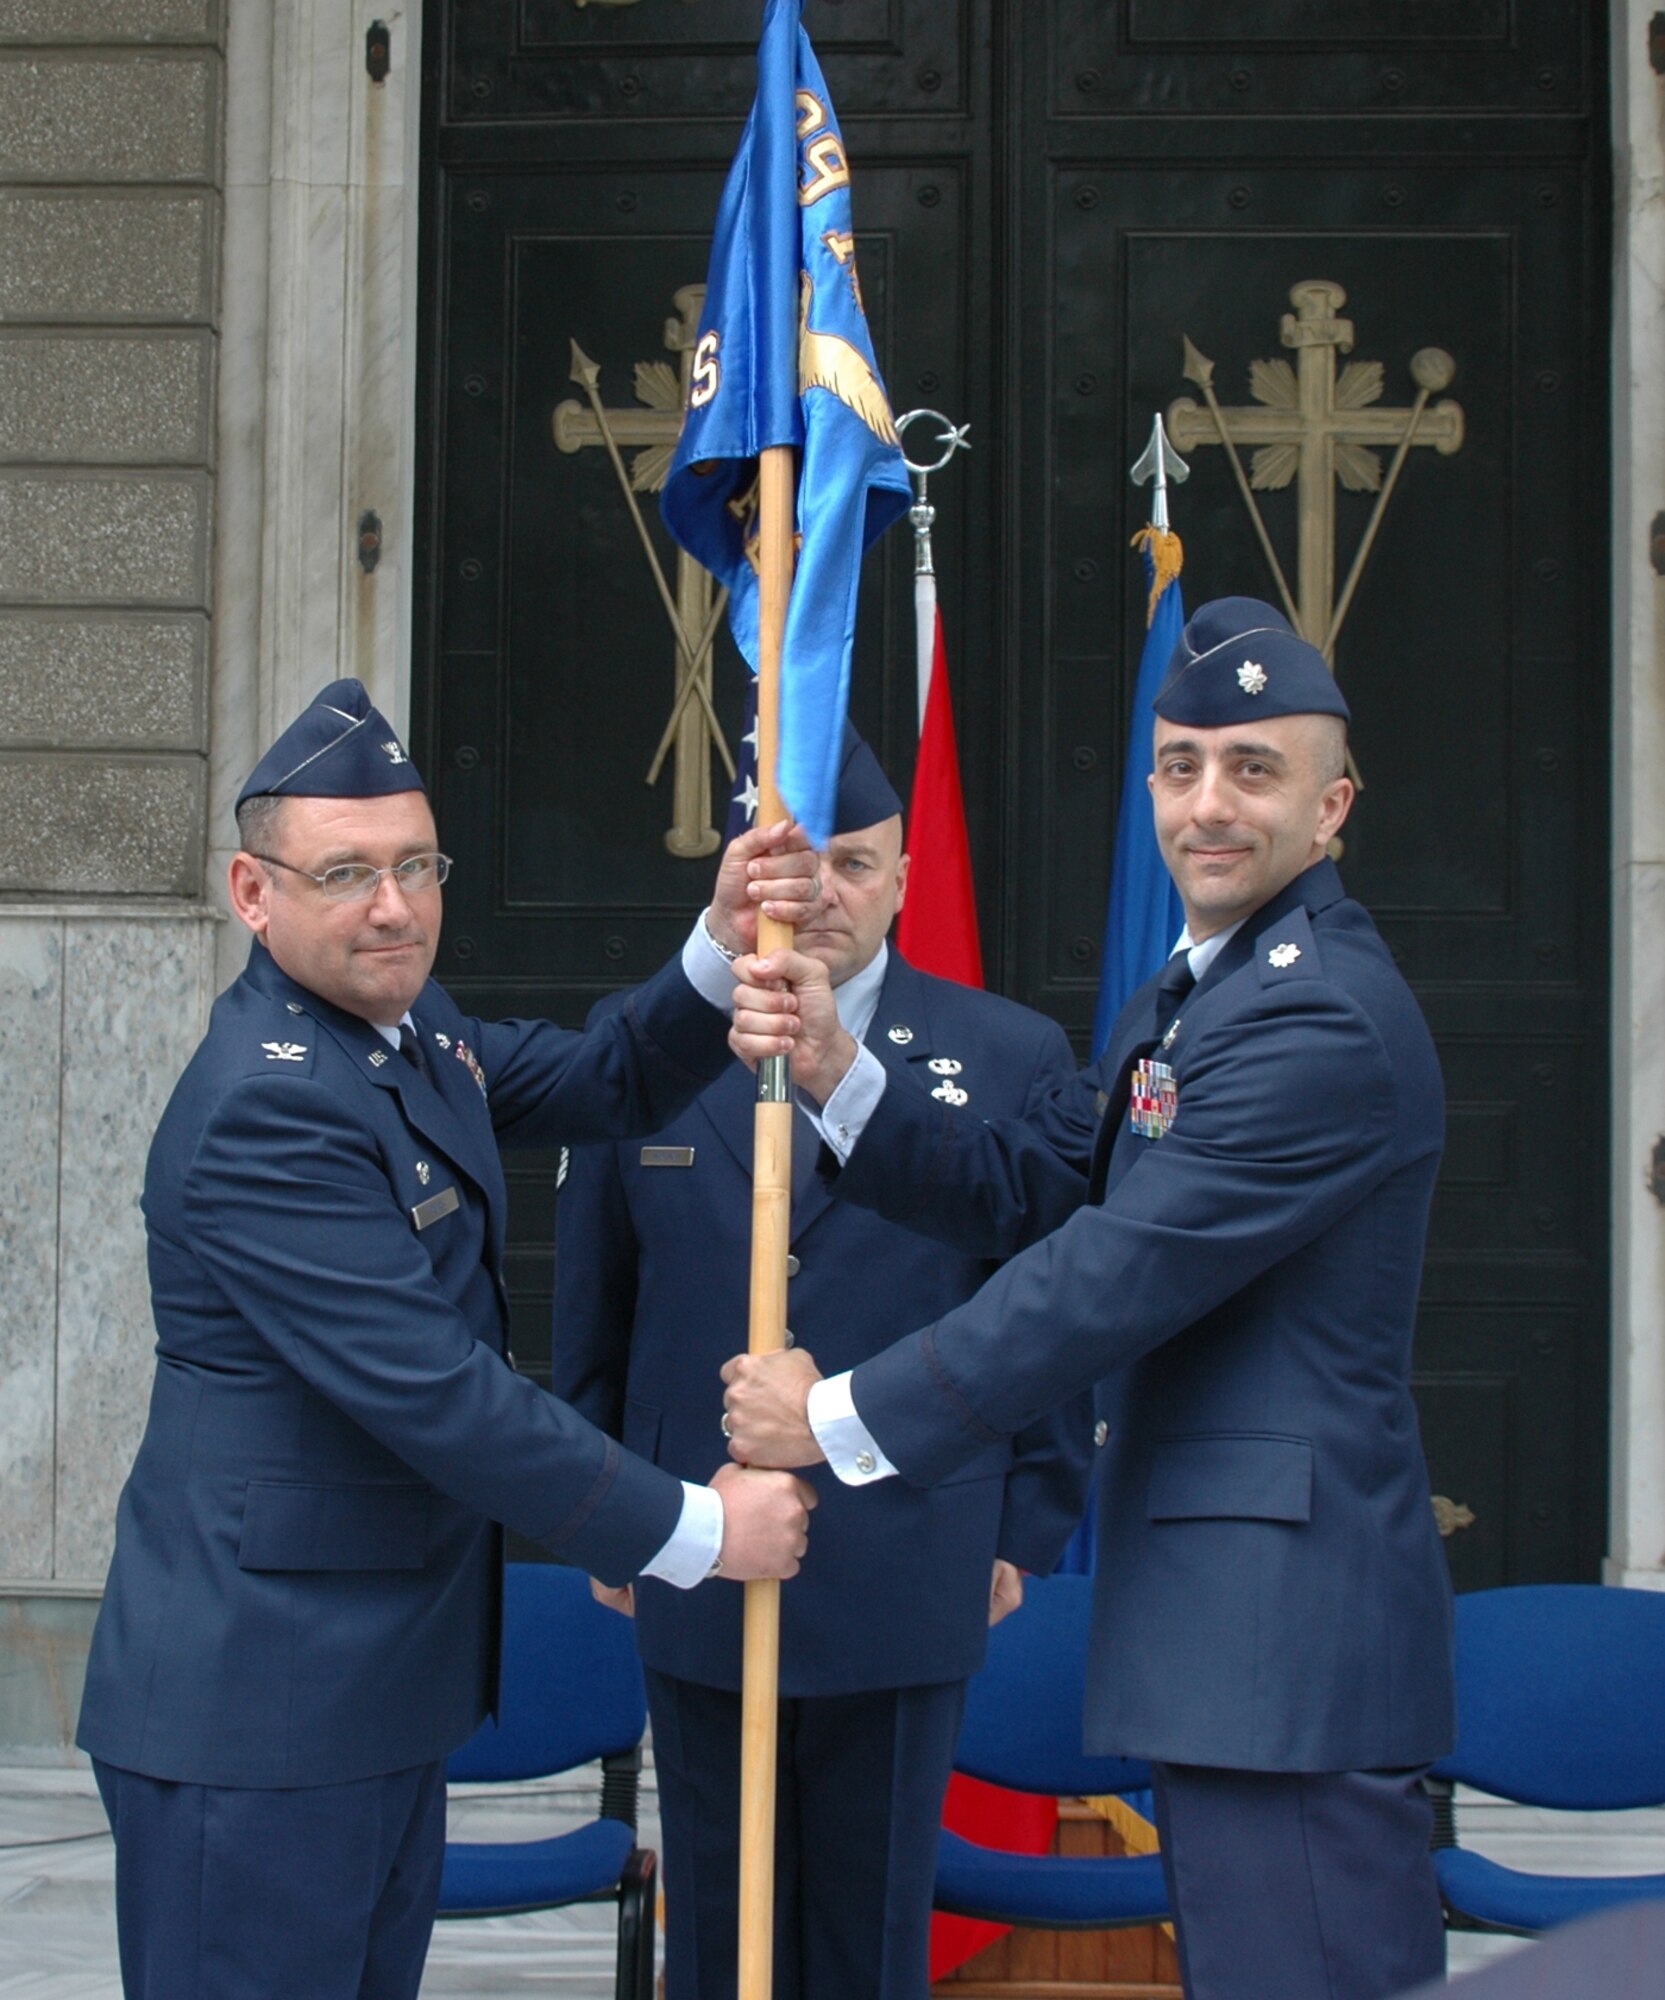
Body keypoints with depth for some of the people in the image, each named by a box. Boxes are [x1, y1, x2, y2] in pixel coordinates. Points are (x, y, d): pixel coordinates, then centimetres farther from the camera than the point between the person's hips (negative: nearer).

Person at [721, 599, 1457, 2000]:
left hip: (1292, 1620, -11)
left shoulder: (1326, 1019, -18)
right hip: (1223, 1609, 11)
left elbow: (1111, 1279, -21)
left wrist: (840, 1417, -14)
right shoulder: (1194, 992, 18)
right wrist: (834, 1075, -2)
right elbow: (1030, 1192, 13)